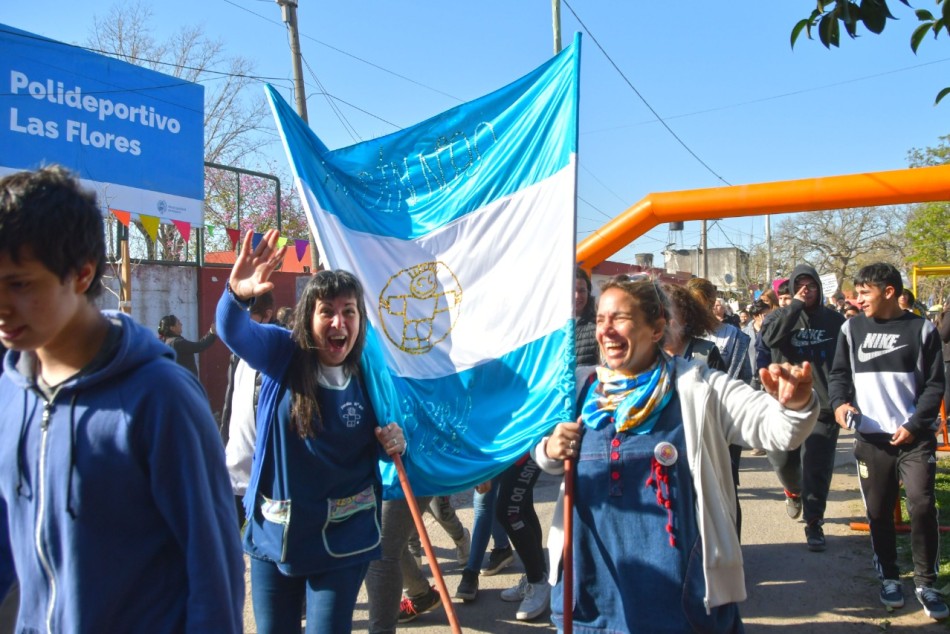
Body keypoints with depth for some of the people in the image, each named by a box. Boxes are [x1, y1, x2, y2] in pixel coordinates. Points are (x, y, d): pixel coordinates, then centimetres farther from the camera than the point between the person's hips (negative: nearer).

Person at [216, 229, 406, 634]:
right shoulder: (282, 354, -9)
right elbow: (233, 330, -28)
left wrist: (393, 444, -14)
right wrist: (238, 294, -50)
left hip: (343, 538, -1)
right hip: (274, 531, 1)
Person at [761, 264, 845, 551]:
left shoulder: (834, 319, 5)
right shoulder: (780, 316, 3)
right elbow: (769, 336, -20)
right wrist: (795, 306, -16)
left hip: (823, 404, -1)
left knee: (817, 467, -1)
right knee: (782, 457, 8)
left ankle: (813, 522, 11)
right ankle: (793, 490, 41)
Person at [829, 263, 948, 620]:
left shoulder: (921, 329, 2)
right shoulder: (852, 329, 7)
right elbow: (839, 372, 10)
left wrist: (914, 424, -10)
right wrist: (840, 402, -10)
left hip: (915, 437, -2)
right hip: (871, 437, 2)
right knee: (878, 512, 7)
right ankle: (888, 577, 25)